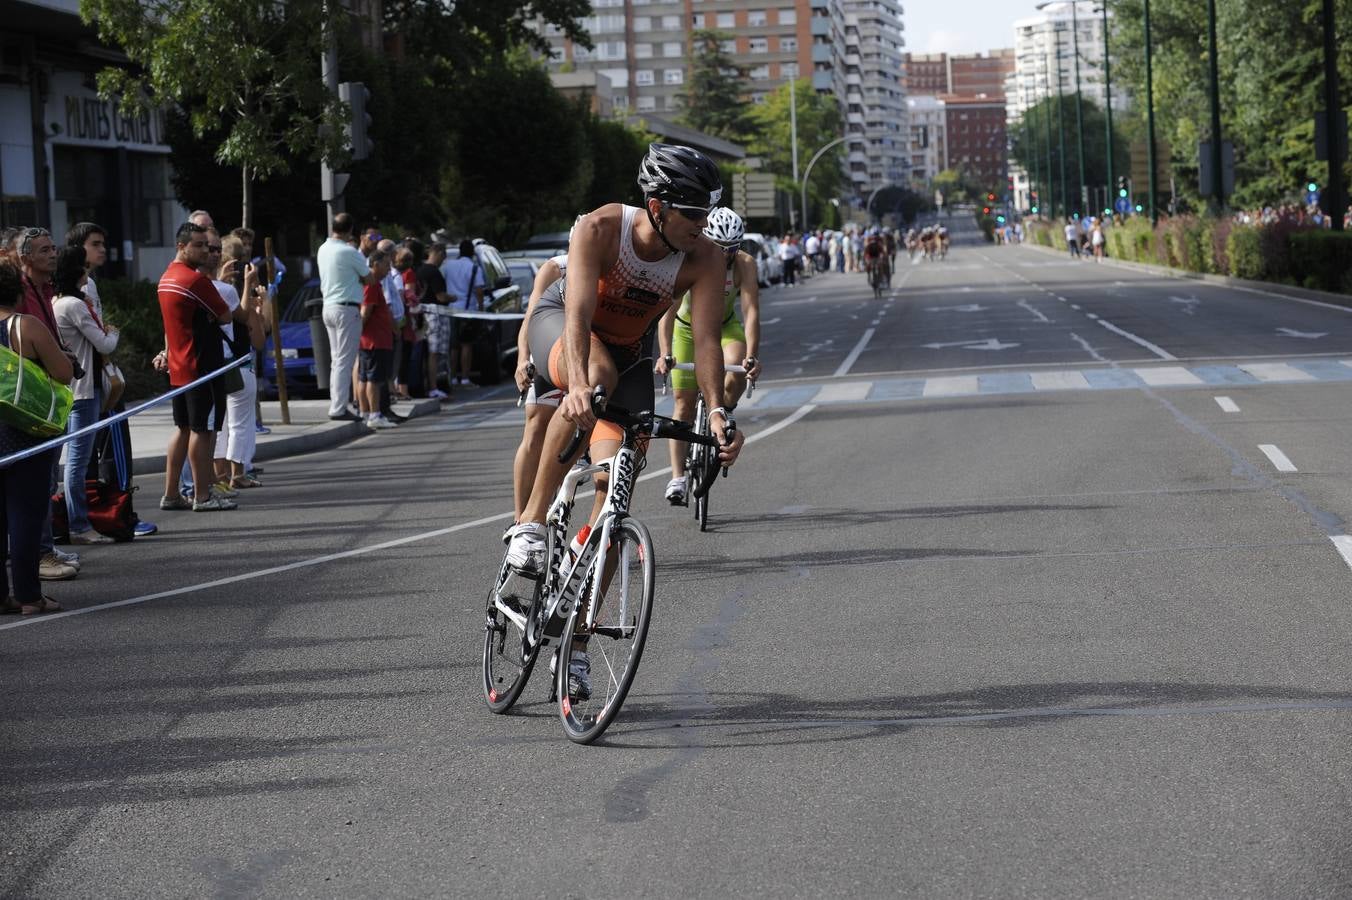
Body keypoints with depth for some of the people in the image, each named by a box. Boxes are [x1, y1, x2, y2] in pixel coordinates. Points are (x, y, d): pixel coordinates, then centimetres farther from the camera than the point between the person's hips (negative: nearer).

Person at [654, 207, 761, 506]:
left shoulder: (744, 265, -25)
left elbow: (751, 311, -33)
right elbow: (668, 309, -36)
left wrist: (751, 356, -47)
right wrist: (665, 354, -48)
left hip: (726, 327, 0)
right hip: (687, 328, 0)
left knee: (736, 374, -29)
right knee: (684, 402, -5)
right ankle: (677, 477, 0)